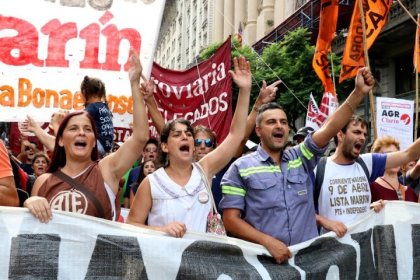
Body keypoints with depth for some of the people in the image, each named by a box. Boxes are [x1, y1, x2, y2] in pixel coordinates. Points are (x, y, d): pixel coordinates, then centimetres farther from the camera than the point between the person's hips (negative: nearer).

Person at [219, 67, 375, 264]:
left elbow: (331, 127, -3)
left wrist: (358, 93, -14)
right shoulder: (241, 168, -2)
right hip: (265, 259, -3)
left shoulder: (301, 158, 8)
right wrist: (268, 242, -16)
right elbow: (230, 220, -6)